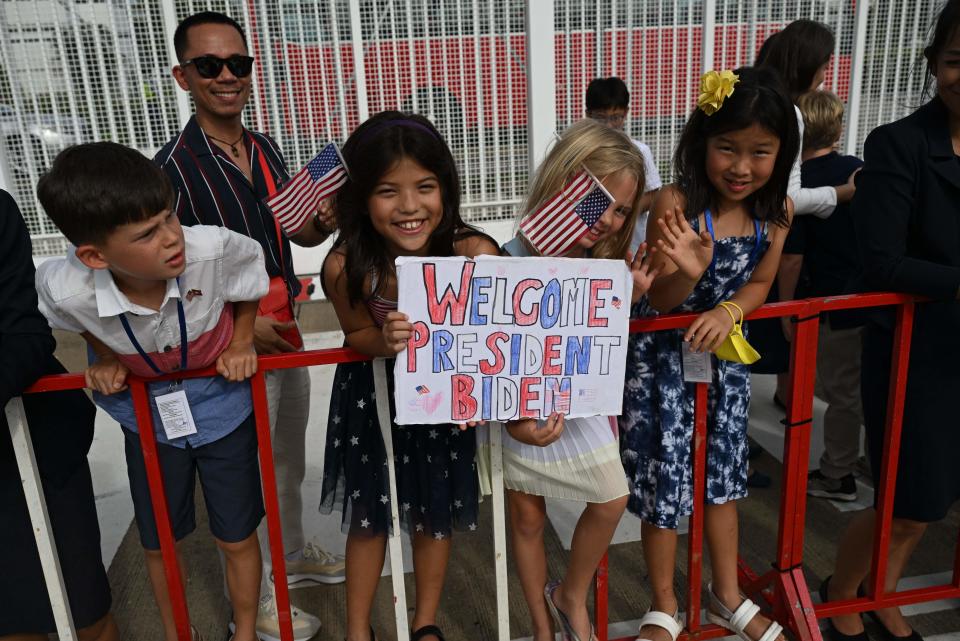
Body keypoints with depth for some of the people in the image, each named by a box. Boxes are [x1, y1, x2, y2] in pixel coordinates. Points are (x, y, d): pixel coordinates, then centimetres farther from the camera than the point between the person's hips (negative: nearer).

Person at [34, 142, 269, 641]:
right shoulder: (65, 289, -31)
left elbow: (253, 278, -11)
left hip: (221, 405, -1)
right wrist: (106, 358, -11)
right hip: (147, 414, 1)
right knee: (158, 542, 19)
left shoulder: (214, 249, -36)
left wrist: (240, 344, -10)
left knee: (236, 538, 12)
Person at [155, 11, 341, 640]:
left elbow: (297, 233, 14)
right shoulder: (174, 166, -16)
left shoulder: (267, 150, 4)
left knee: (291, 461, 23)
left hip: (286, 332, 7)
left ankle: (296, 553, 46)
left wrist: (324, 224, -8)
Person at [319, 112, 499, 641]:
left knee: (433, 513, 17)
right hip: (371, 395, 0)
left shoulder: (475, 253, -32)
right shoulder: (345, 267, -29)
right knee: (368, 514, 16)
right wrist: (386, 341, -33)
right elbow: (356, 333, -11)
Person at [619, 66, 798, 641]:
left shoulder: (777, 210, -9)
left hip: (725, 354, 4)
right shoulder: (677, 203, -23)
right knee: (665, 475, 4)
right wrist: (687, 271, -38)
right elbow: (659, 302, -17)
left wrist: (728, 312, -19)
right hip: (663, 356, -4)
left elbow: (760, 283, 2)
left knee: (723, 471, 17)